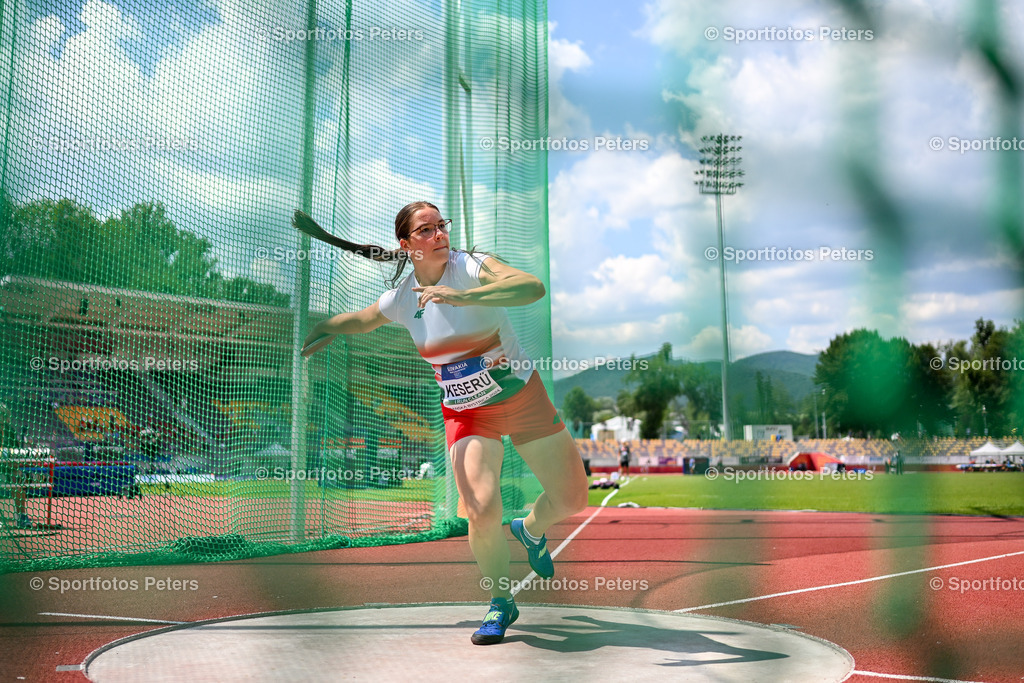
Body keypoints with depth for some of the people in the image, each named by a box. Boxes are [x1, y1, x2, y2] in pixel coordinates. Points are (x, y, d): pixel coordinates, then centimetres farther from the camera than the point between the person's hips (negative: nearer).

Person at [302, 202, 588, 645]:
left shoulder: (472, 267, -17)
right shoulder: (400, 299, -6)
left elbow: (534, 287, -38)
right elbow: (360, 319, 19)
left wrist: (462, 296, -45)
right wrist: (324, 329, 9)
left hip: (523, 397, -1)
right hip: (466, 413, 1)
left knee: (572, 499, 5)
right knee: (483, 512, -19)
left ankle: (531, 530, 42)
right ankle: (500, 605, 7)